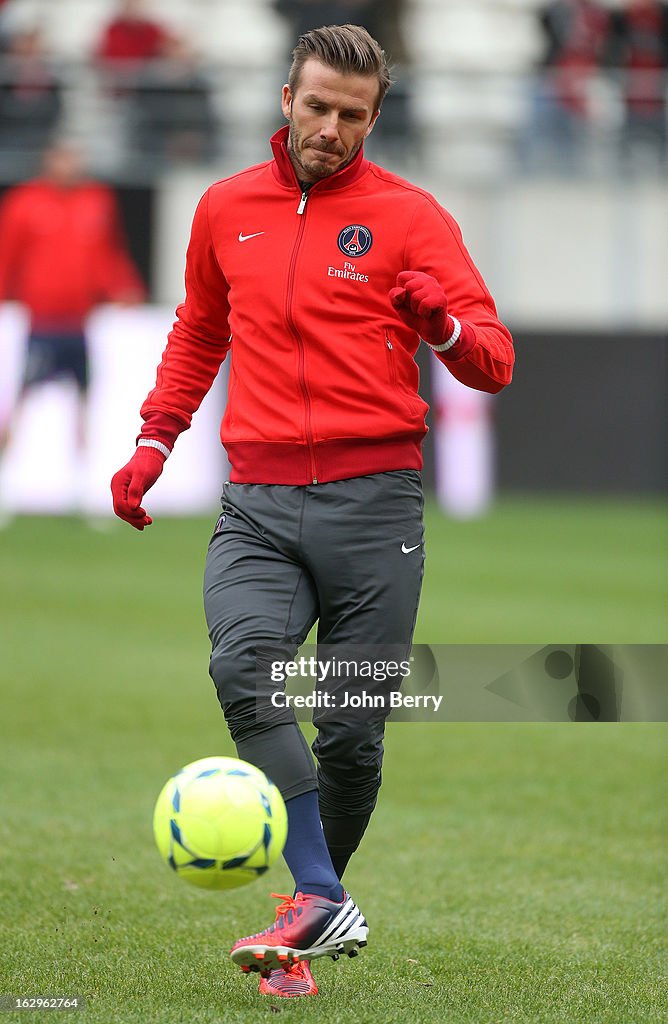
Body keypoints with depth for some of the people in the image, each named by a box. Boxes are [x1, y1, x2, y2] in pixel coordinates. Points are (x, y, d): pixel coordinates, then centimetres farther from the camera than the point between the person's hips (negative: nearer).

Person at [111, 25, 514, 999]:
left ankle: (316, 899, 21)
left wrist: (446, 327, -24)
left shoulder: (408, 215, 3)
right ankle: (319, 904, -28)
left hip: (372, 498, -2)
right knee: (243, 665, -25)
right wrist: (155, 439, 21)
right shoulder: (226, 208, 14)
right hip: (257, 498, 2)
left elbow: (494, 361, -2)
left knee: (351, 734, -1)